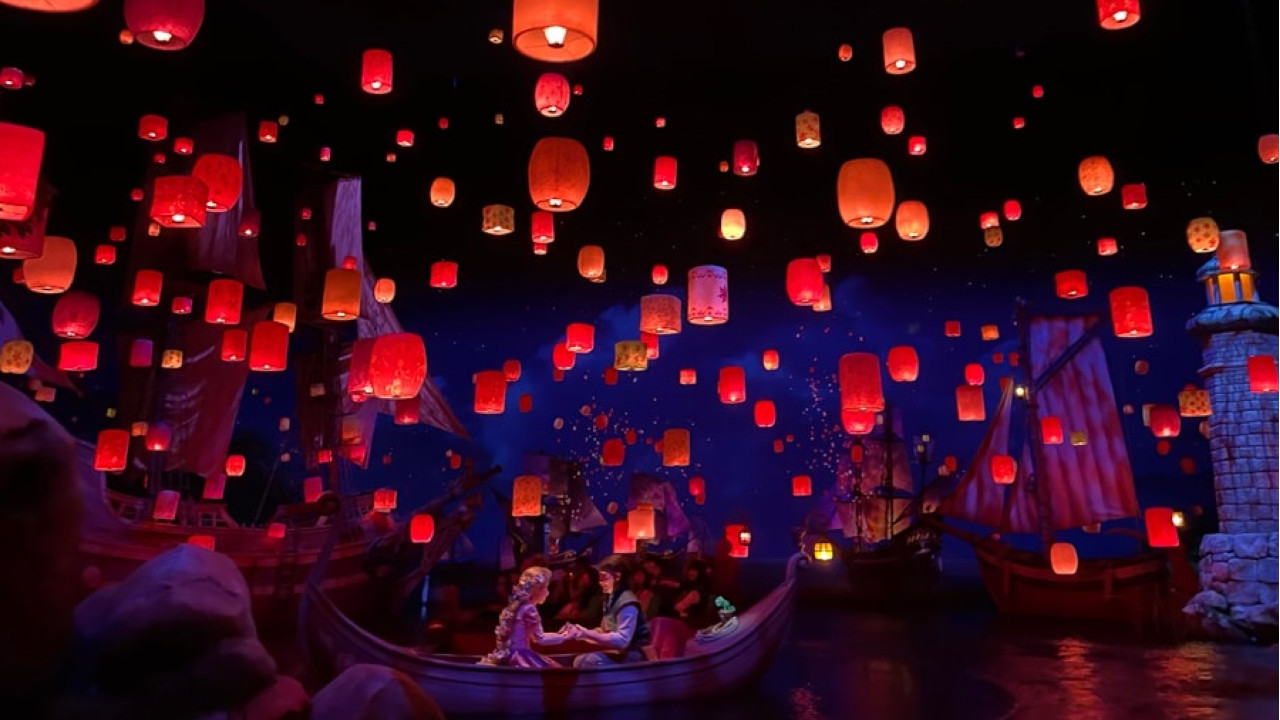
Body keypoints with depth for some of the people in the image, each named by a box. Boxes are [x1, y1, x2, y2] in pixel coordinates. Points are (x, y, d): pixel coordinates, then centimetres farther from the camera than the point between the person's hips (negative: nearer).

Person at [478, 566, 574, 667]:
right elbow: (539, 638, -9)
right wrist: (563, 637, 1)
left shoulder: (518, 605, 13)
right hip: (519, 657, -10)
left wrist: (559, 634, 22)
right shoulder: (528, 608, -14)